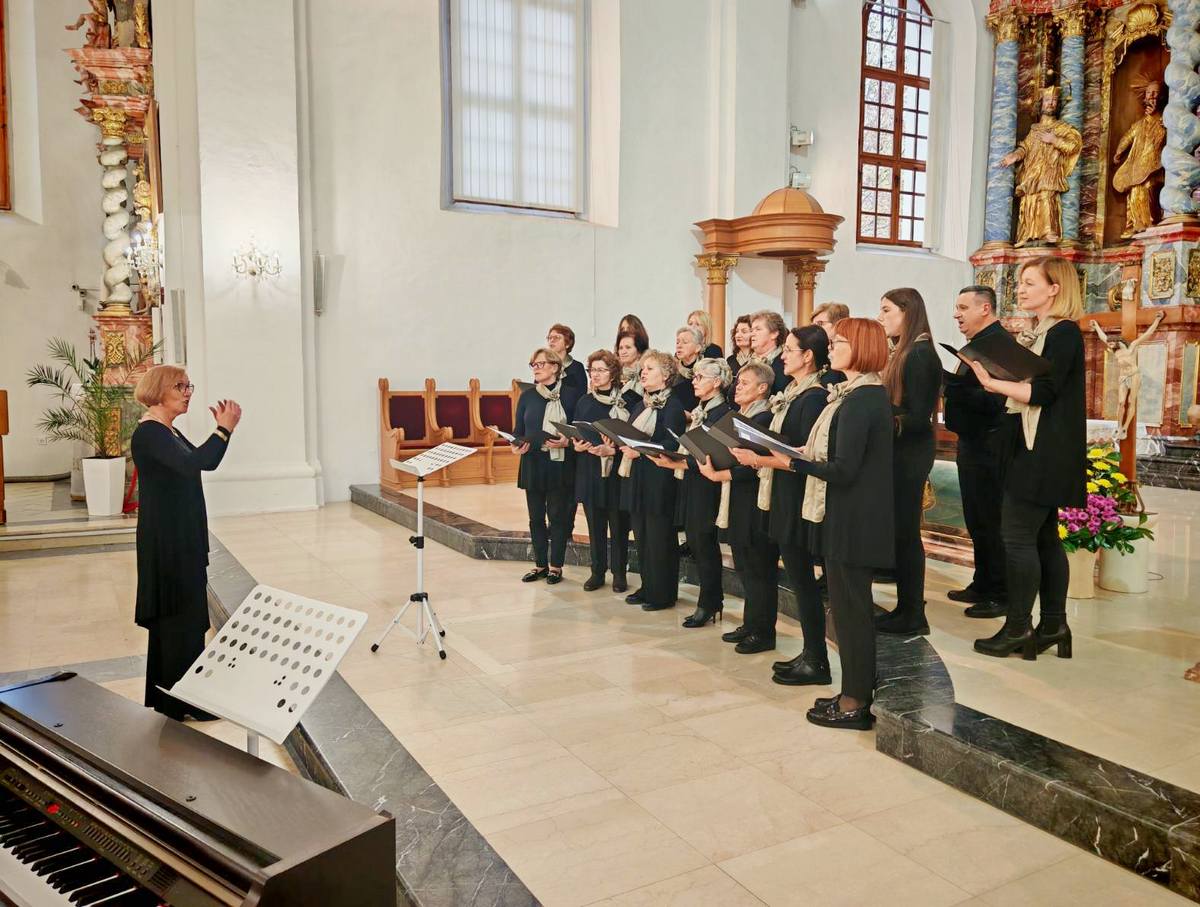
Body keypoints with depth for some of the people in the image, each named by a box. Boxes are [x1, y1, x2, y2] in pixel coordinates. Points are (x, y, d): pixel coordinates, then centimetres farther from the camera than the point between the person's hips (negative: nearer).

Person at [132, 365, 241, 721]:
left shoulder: (169, 432, 13)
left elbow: (206, 463, 18)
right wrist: (224, 430, -27)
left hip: (182, 539, 10)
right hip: (166, 541, -10)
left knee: (175, 616, 17)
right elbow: (192, 464, -32)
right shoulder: (149, 432, -16)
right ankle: (184, 702, 6)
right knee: (182, 618, -4)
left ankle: (170, 695, 29)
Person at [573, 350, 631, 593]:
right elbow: (575, 435, 13)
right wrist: (577, 445, -8)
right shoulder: (584, 402, 9)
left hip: (616, 472, -3)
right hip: (590, 471, 3)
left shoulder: (625, 401, -4)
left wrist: (612, 450, -20)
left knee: (618, 524, 4)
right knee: (595, 524, 9)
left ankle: (619, 572, 16)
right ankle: (597, 571, 19)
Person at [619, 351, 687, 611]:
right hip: (636, 479, 8)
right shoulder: (639, 405, 16)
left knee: (659, 538, -1)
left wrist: (641, 450, -22)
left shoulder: (672, 405, -8)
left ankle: (664, 594, 9)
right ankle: (647, 587, 23)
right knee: (642, 537, 12)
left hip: (659, 480, -8)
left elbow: (672, 443, -17)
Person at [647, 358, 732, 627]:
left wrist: (677, 464, -24)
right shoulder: (699, 410, 15)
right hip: (690, 483, 9)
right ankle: (713, 599, 24)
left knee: (704, 545, 0)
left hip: (706, 486, -9)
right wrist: (668, 458, 2)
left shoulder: (722, 412, -13)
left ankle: (708, 605, 12)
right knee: (695, 542, 12)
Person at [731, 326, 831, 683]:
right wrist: (755, 457, 4)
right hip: (783, 496, 9)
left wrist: (760, 459, -23)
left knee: (802, 578, -1)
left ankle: (817, 662, 10)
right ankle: (809, 653, 24)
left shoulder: (814, 397, -14)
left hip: (798, 499, -9)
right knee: (798, 576, 14)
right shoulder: (793, 394, 14)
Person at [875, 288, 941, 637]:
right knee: (900, 530, 13)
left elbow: (919, 416, -19)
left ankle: (912, 615, 9)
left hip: (910, 453, -9)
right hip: (898, 451, 9)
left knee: (905, 532, -2)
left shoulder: (920, 354, -14)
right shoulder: (900, 352, 12)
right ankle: (906, 607, 23)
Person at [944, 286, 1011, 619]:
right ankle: (982, 586, 28)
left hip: (988, 446, -10)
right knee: (977, 520, 17)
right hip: (973, 442, 11)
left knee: (988, 522, -3)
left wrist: (949, 384, -28)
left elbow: (991, 400, -26)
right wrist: (948, 383, 2)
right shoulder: (980, 343, 16)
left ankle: (1000, 595, 8)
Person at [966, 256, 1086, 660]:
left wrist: (993, 382, -21)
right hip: (1034, 448, 10)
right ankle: (1053, 625, 20)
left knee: (1017, 536, -7)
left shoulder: (1064, 332, -12)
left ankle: (1017, 628, 1)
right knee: (1044, 537, 12)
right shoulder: (1037, 333, 16)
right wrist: (992, 373, 0)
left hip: (1045, 452, -10)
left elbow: (1042, 392, -20)